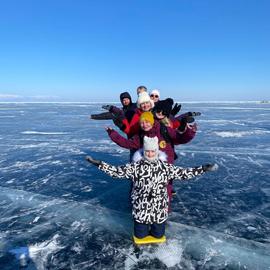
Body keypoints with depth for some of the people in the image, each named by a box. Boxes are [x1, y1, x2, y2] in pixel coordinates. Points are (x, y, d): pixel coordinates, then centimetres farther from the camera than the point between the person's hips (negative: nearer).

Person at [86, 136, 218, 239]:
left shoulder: (165, 167, -8)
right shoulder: (136, 167, -12)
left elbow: (184, 173, -5)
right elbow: (117, 171, -14)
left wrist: (203, 168, -12)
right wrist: (99, 163, -23)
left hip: (159, 209, 1)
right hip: (141, 209, 0)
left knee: (158, 235, 16)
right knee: (140, 235, 13)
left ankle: (155, 226, 48)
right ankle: (143, 225, 46)